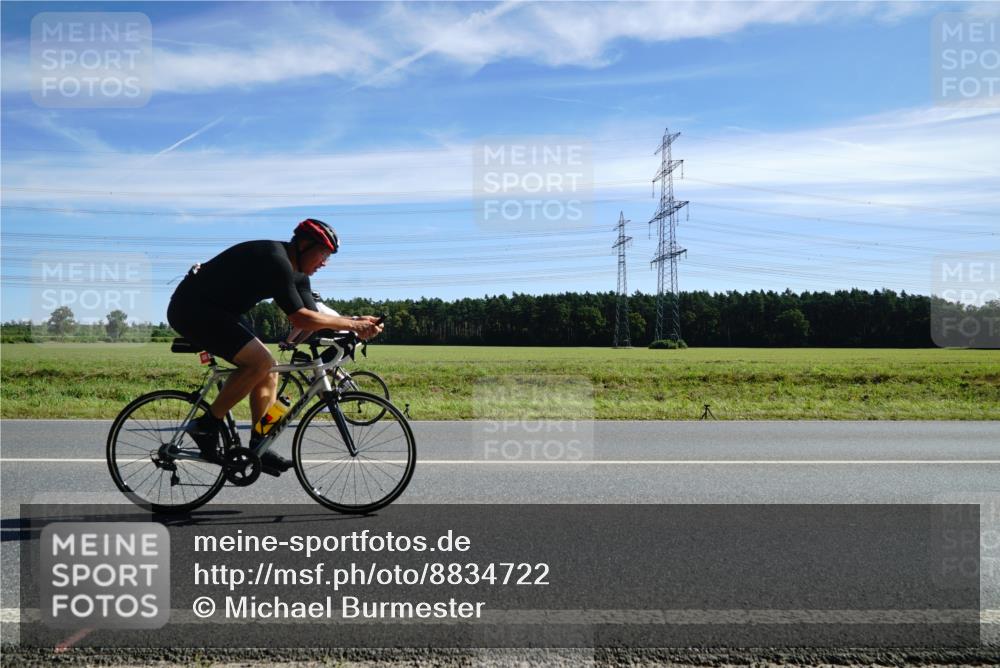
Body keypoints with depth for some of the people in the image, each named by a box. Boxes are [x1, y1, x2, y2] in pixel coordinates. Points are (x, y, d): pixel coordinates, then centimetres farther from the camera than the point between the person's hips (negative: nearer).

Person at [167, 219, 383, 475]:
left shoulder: (297, 275, 8)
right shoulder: (275, 261, -23)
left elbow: (313, 318, 5)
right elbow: (300, 319, -26)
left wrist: (356, 322, -7)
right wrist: (350, 324, -20)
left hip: (214, 312, 11)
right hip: (192, 308, -10)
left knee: (268, 371, 5)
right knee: (260, 362, -23)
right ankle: (207, 425, -11)